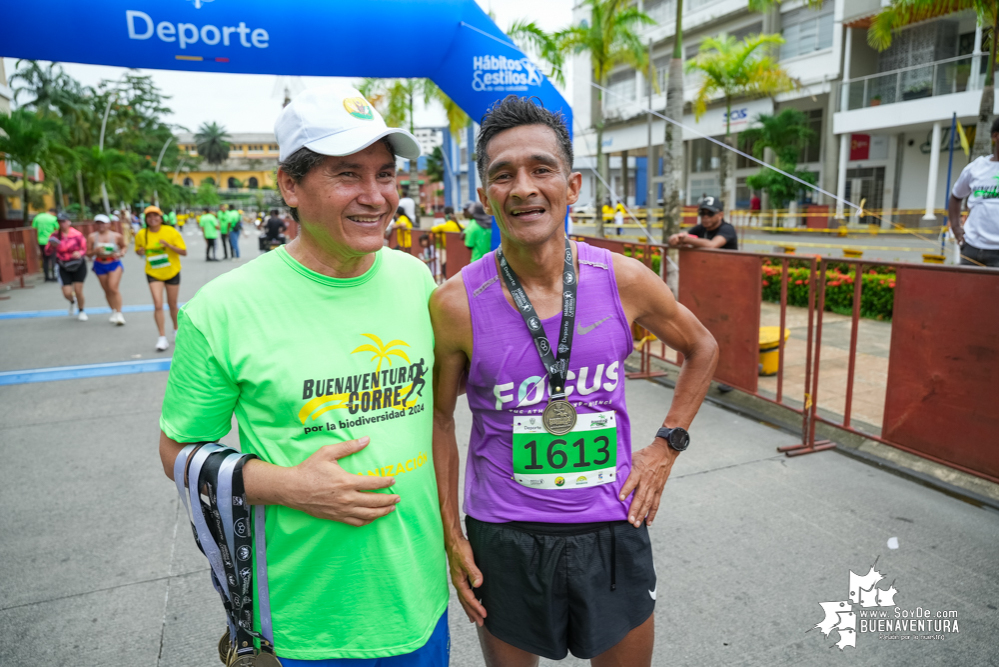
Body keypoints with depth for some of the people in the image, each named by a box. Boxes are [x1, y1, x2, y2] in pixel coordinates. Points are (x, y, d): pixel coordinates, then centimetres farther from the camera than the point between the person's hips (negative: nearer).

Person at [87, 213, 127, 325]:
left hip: (114, 264, -2)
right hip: (100, 265, 2)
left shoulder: (116, 236, -4)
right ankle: (113, 311, 24)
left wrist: (121, 253, -6)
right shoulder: (92, 237, -3)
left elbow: (124, 246, 15)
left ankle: (119, 313, -11)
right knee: (107, 290, 8)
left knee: (113, 288, -16)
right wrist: (95, 251, -19)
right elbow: (88, 254, 2)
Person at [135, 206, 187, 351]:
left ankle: (176, 330, 35)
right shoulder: (141, 235, -4)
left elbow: (184, 252, -9)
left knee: (172, 305, 12)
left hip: (172, 272, 0)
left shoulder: (171, 232, -9)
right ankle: (162, 338, -7)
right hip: (153, 274, 0)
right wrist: (141, 251, -12)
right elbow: (138, 250, 12)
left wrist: (169, 245, -25)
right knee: (158, 305, -13)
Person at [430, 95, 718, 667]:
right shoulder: (457, 304, -14)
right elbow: (440, 417, -2)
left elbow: (702, 348, 8)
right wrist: (452, 536, 0)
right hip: (503, 538, -1)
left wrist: (667, 447, 2)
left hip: (614, 531, 2)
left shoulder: (624, 281, -10)